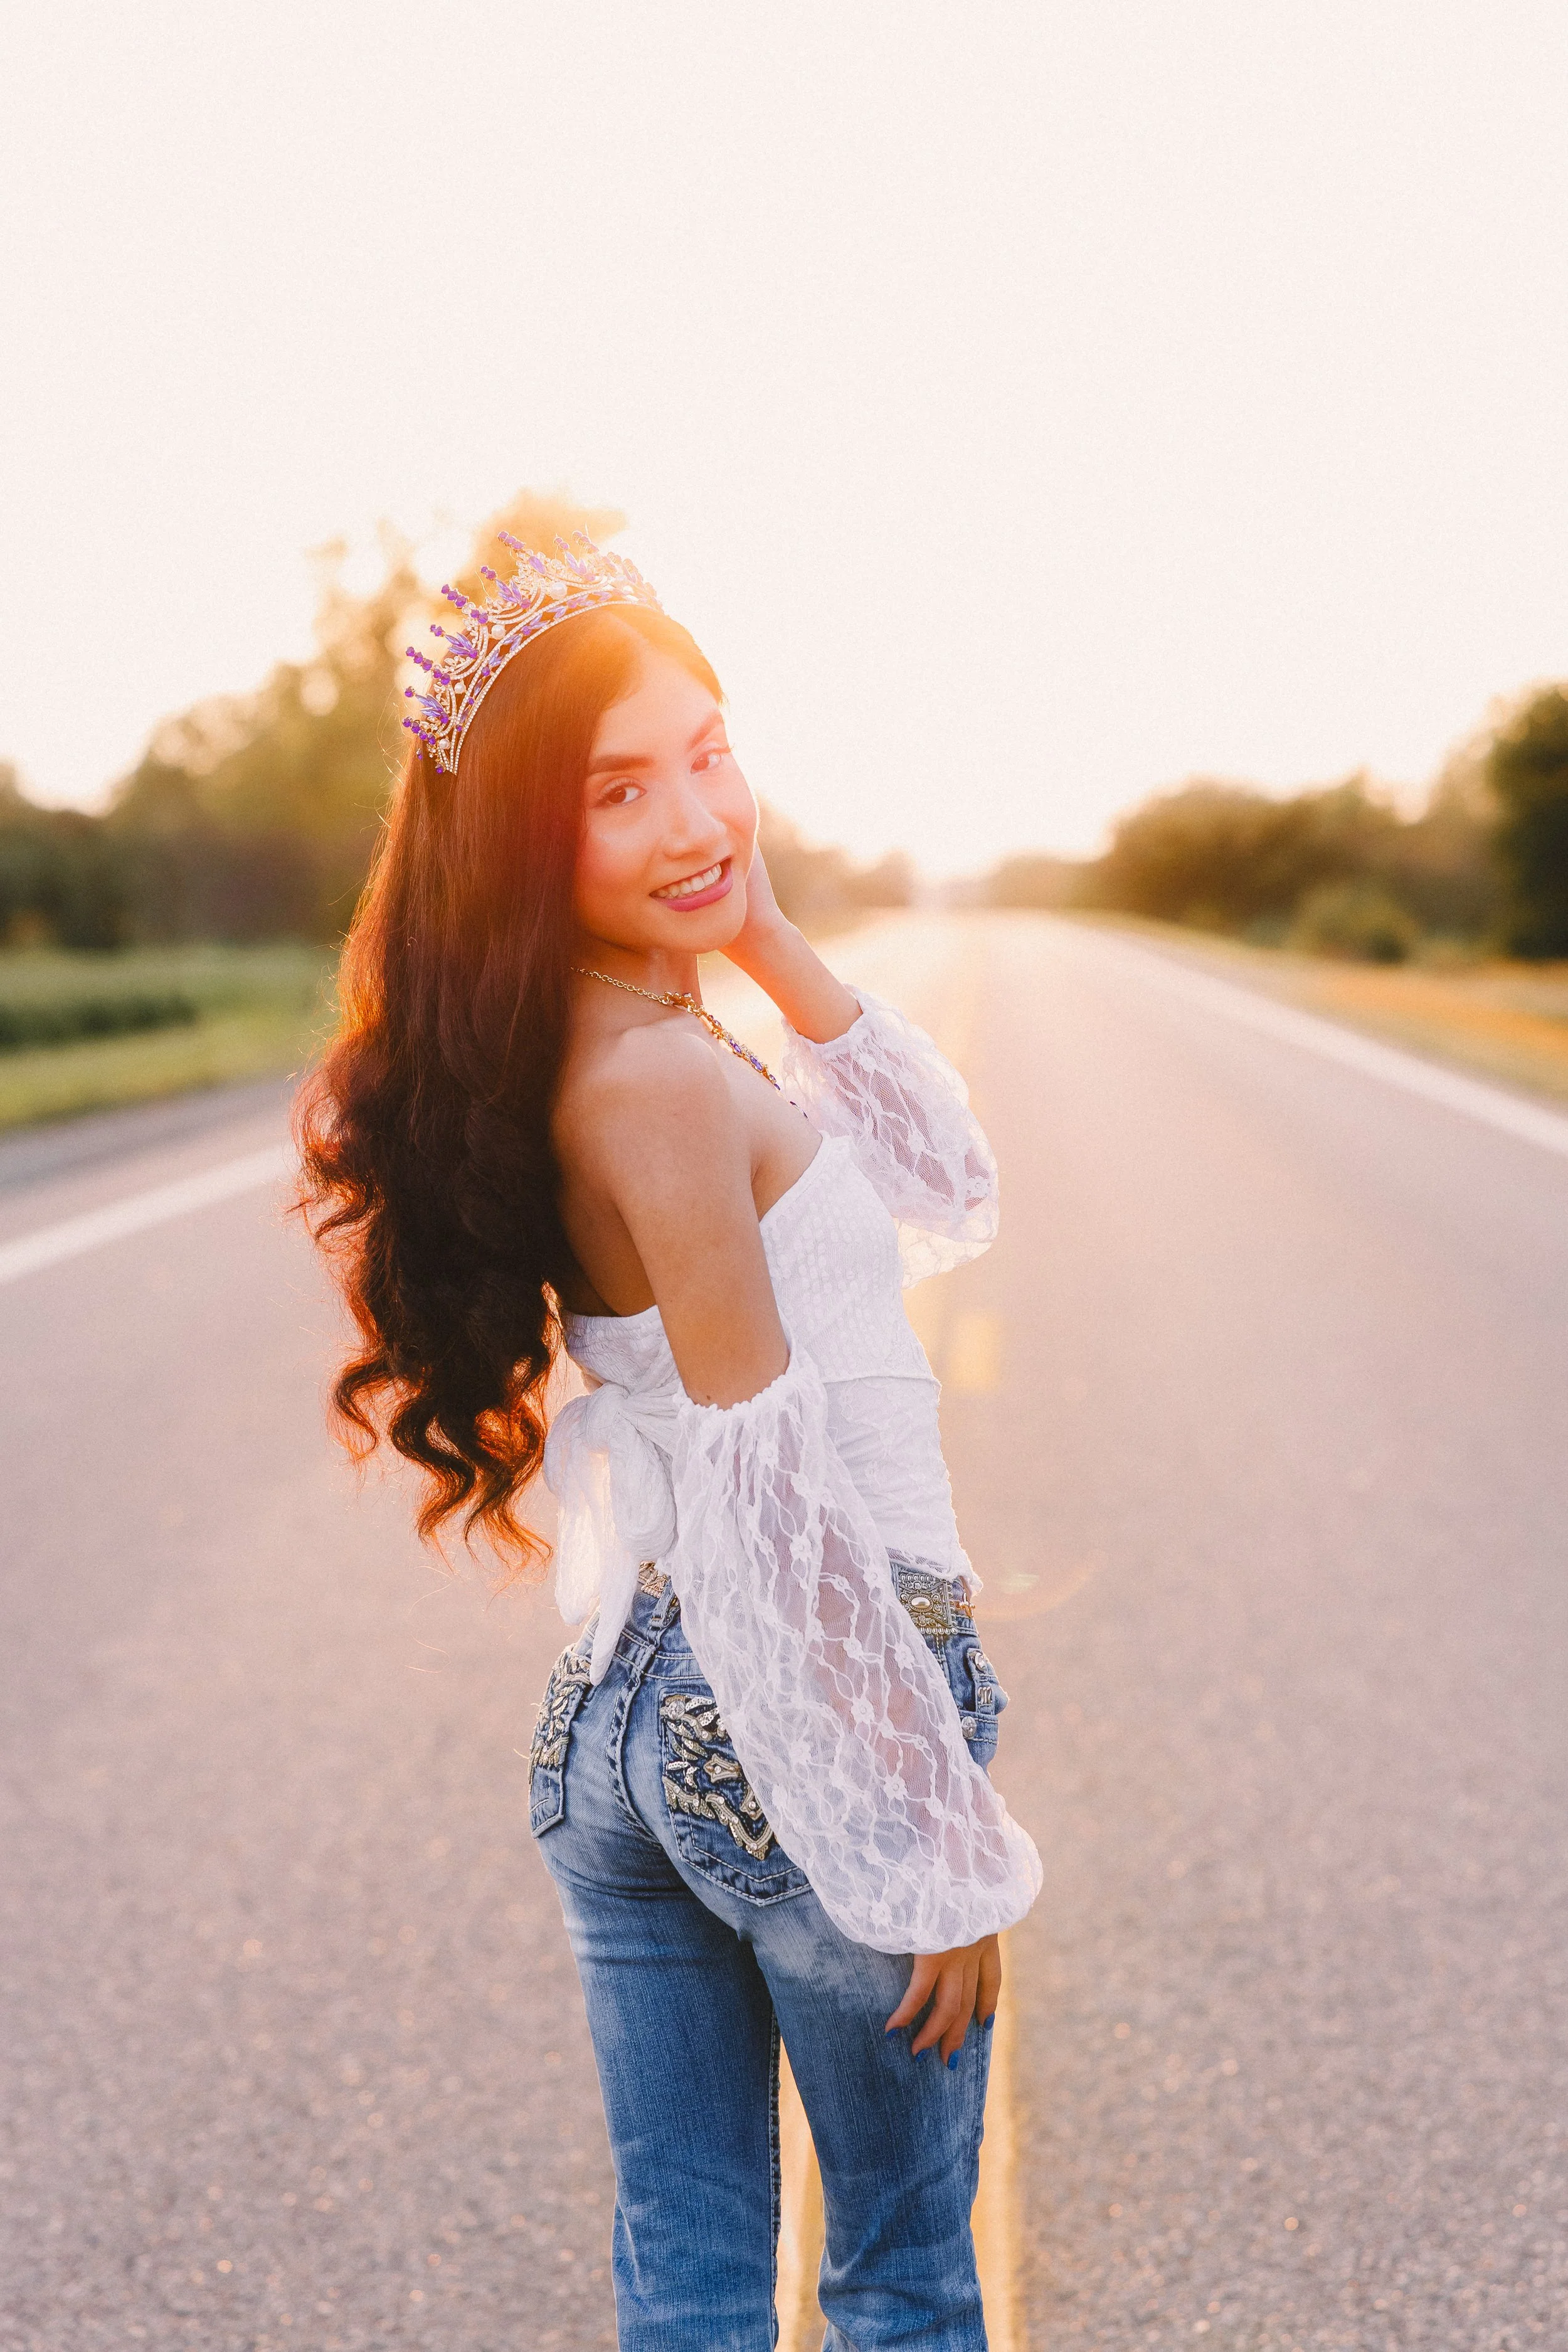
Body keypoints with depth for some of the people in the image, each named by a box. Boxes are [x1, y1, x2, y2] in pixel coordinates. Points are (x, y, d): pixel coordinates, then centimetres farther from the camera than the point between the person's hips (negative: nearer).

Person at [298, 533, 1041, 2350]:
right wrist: (943, 1847, -15)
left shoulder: (553, 1067, 5)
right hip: (790, 1732, -8)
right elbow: (774, 1506, -21)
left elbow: (946, 1194, 10)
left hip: (619, 1716, 8)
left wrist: (772, 938, 1)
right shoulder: (663, 1081, -21)